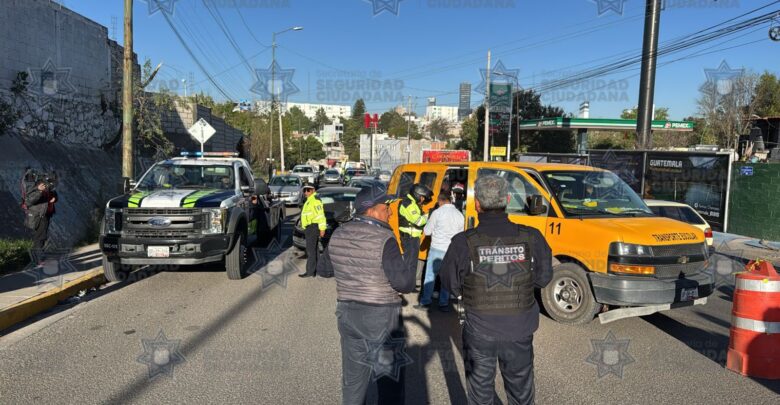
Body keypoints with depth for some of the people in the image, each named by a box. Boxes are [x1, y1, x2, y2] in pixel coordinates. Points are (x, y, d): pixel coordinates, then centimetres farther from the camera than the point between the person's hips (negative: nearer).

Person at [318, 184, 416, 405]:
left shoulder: (339, 235, 1)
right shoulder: (384, 239, -19)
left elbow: (325, 265, 16)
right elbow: (404, 283, -21)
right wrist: (411, 262, -5)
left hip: (347, 313, 6)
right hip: (381, 317, -6)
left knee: (352, 379, 19)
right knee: (390, 381, 9)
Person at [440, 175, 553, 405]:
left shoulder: (463, 243, -20)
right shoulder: (531, 238, -15)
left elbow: (450, 284, -8)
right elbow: (543, 278, -2)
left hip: (479, 330, -1)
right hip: (519, 330, 2)